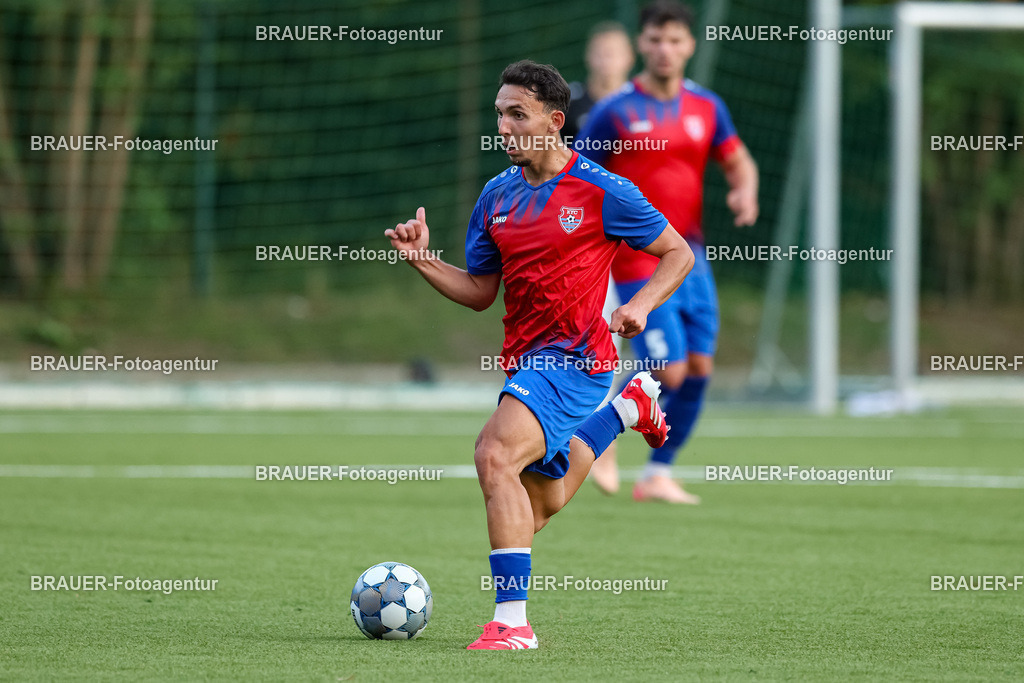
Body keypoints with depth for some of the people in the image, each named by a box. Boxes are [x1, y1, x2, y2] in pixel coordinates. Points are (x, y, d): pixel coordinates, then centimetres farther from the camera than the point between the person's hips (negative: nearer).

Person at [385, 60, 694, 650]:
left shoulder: (601, 191, -9)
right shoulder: (497, 196, 8)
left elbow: (679, 254, -1)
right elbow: (479, 291, 14)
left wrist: (642, 304, -19)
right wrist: (422, 259, -3)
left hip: (573, 357, -8)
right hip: (525, 359, 8)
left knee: (496, 453, -30)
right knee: (541, 507, 23)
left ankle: (513, 622, -31)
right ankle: (629, 408, 48)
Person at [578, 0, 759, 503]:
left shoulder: (706, 108, 7)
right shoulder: (615, 112, -7)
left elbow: (739, 163, 14)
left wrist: (744, 192, -9)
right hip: (638, 264, -5)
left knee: (699, 368, 0)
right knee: (669, 372, -13)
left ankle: (658, 476, 12)